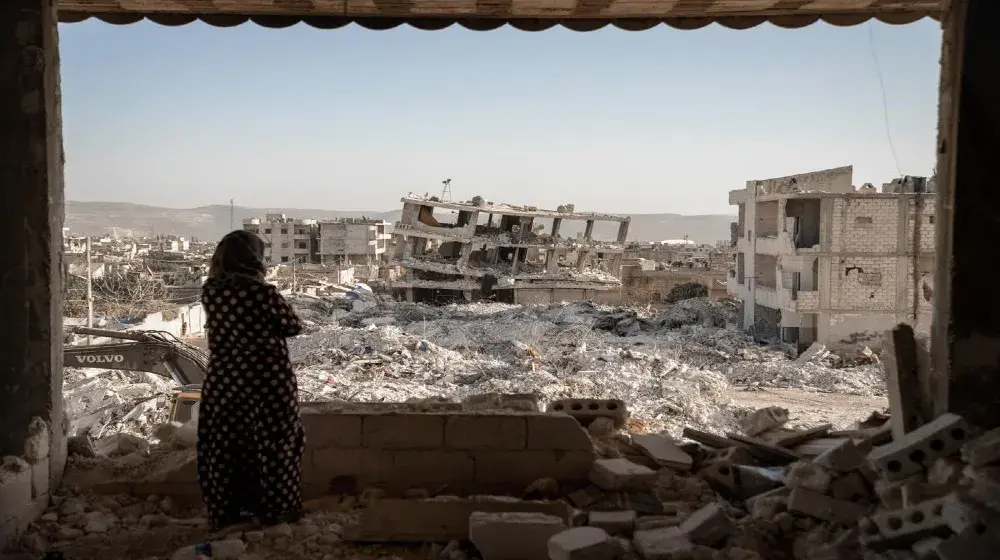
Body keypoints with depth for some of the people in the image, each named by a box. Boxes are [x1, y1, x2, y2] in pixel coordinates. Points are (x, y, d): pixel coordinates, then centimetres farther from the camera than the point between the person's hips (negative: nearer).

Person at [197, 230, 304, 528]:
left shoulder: (210, 292, -5)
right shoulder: (263, 292, -19)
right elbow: (293, 325, -8)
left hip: (223, 382, 4)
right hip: (269, 382, -4)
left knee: (224, 445, 15)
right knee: (273, 445, 9)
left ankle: (226, 511, 24)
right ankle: (276, 510, 18)